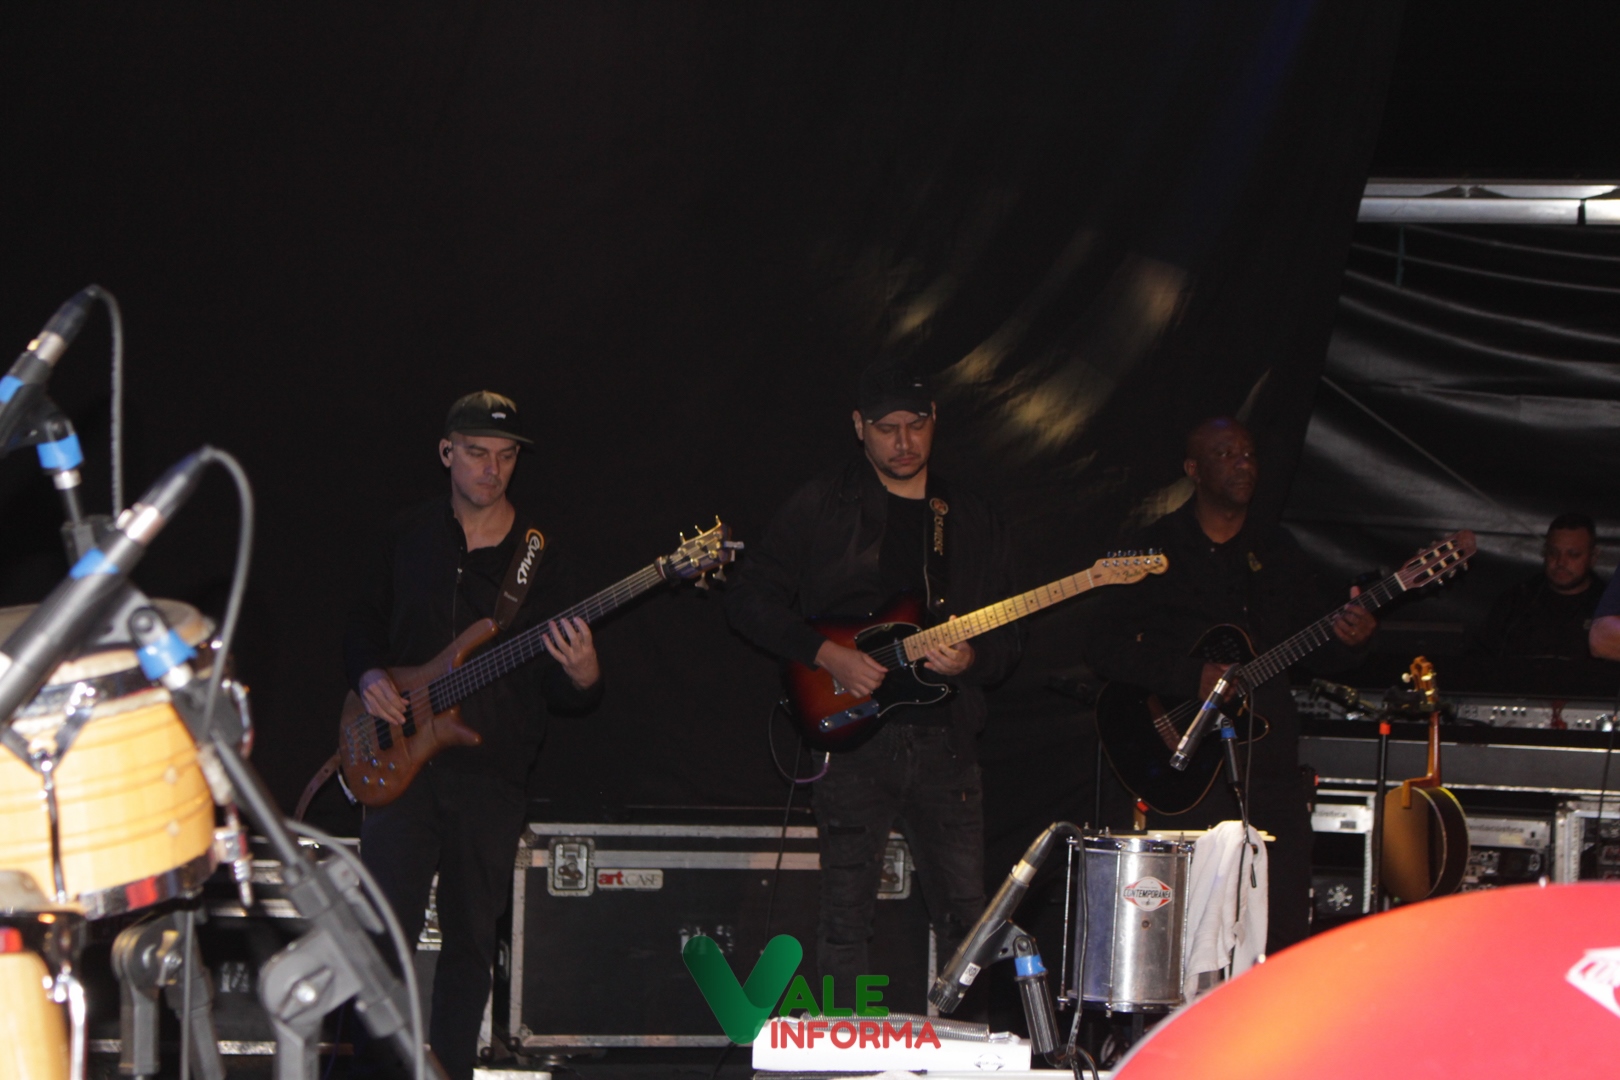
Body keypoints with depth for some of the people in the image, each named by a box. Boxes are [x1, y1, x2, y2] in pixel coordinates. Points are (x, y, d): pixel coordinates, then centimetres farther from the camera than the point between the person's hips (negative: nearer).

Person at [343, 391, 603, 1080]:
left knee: (470, 942, 5)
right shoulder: (408, 538, 8)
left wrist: (581, 678, -21)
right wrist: (370, 677, -3)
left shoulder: (540, 558, 4)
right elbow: (363, 629, 19)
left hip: (491, 773, 0)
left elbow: (559, 697, 2)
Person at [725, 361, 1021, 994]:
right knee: (846, 918, -3)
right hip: (854, 736, -3)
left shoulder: (973, 524, 15)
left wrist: (971, 661, -8)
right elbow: (750, 601, 2)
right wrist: (826, 655, -10)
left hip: (946, 740, 3)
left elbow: (1006, 640, 15)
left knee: (966, 919, 1)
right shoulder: (821, 508, 5)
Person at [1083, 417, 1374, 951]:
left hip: (1270, 762, 4)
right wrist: (1192, 676, -16)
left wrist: (1346, 638, -8)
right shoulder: (1157, 548, 1)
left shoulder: (1279, 550, 15)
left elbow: (1319, 653, 15)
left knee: (1285, 924, -1)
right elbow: (1104, 646, -6)